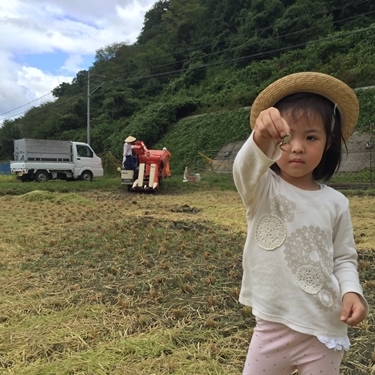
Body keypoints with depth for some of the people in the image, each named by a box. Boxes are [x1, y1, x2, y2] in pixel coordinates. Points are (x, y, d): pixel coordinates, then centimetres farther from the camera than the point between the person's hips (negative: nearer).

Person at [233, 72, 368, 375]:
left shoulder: (336, 203, -2)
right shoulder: (262, 189, -9)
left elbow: (344, 258, 6)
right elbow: (244, 170, -32)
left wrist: (351, 291, -14)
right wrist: (260, 139, -53)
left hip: (325, 328, 1)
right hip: (272, 324, -1)